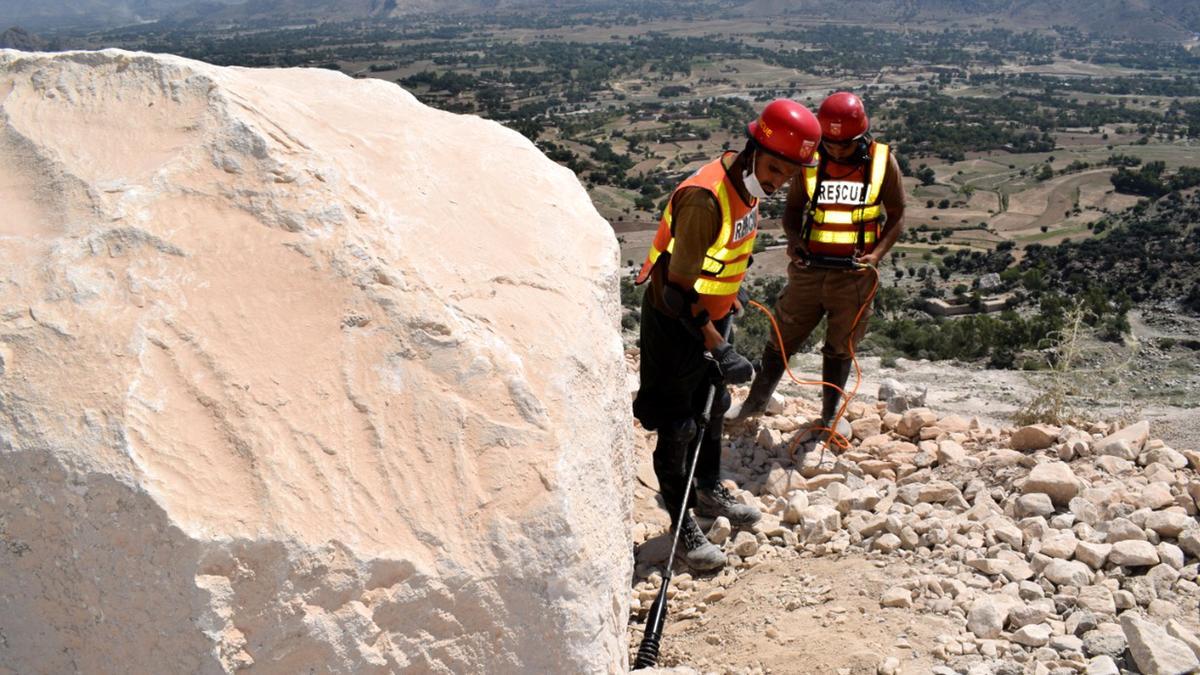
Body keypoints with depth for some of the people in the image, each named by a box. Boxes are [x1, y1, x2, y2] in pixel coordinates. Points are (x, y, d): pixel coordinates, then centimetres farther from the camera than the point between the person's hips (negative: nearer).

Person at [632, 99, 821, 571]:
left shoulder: (749, 183, -4)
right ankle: (684, 526, 17)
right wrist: (719, 349, -28)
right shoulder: (704, 198, -31)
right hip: (674, 321, -9)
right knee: (676, 425, 3)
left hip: (711, 315, 9)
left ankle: (710, 492, 45)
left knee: (713, 407, 24)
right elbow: (680, 288, -30)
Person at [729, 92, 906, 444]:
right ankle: (756, 401, 33)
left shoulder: (882, 161, -7)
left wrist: (877, 254, -15)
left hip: (854, 274, -1)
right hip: (809, 269, 1)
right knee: (783, 338, 12)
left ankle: (829, 416, 33)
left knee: (839, 348, 14)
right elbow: (793, 208, 6)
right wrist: (794, 239, -13)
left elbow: (896, 217, 0)